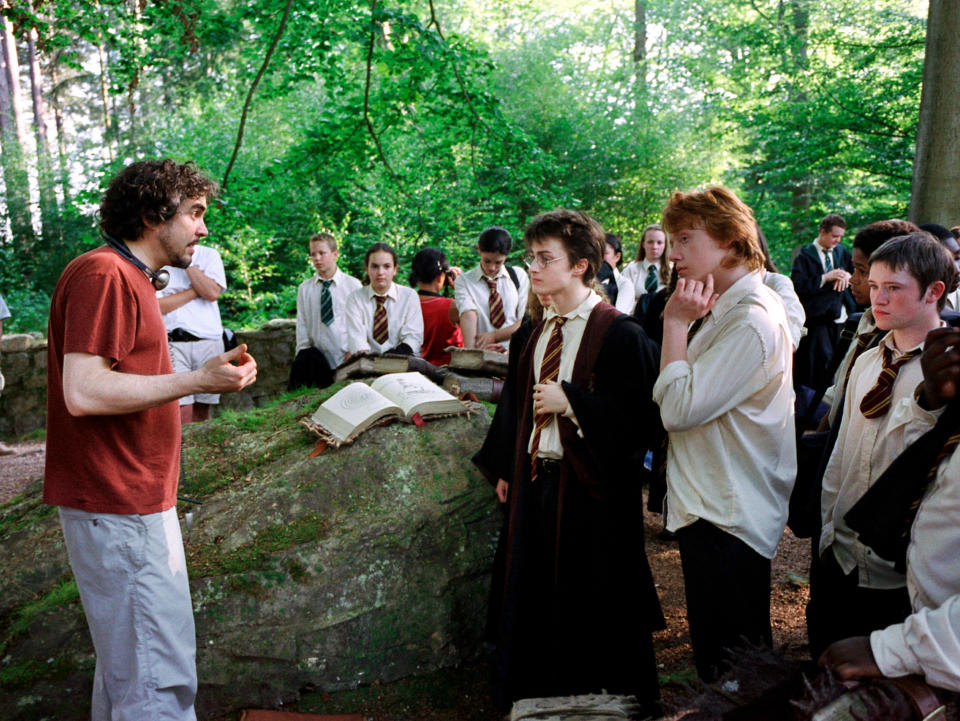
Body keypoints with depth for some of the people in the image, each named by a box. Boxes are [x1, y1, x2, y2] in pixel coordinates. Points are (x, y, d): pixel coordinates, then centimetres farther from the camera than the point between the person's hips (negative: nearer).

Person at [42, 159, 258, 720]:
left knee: (127, 658, 21)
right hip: (119, 508, -10)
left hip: (131, 500, 10)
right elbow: (83, 392, -24)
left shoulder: (130, 278, 18)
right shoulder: (102, 274, -15)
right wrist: (197, 381, -21)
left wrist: (209, 373, 12)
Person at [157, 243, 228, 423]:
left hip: (209, 340, 3)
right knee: (182, 414, -13)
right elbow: (155, 306, -6)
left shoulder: (209, 255, 12)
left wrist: (188, 263, -4)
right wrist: (195, 291, -4)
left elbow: (212, 293, -5)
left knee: (202, 410, 7)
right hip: (173, 343, -3)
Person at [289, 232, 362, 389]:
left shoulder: (353, 285, 3)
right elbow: (302, 325, 6)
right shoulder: (304, 289, 9)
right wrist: (304, 352, -3)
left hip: (346, 358, -2)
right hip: (317, 355, 2)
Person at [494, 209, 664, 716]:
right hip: (537, 481, 7)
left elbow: (643, 415, -21)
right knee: (537, 602, 19)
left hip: (593, 489, -7)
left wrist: (569, 400, -21)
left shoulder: (620, 333, -14)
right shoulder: (538, 332, 9)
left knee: (598, 612, 7)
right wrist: (507, 467, 17)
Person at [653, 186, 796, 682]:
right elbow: (677, 400, 11)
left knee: (733, 666, 7)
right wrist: (684, 323, 2)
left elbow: (678, 408, -24)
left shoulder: (752, 320, -21)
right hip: (708, 506, 10)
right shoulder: (722, 310, 10)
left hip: (728, 520, -10)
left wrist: (677, 325, -17)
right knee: (716, 658, 24)